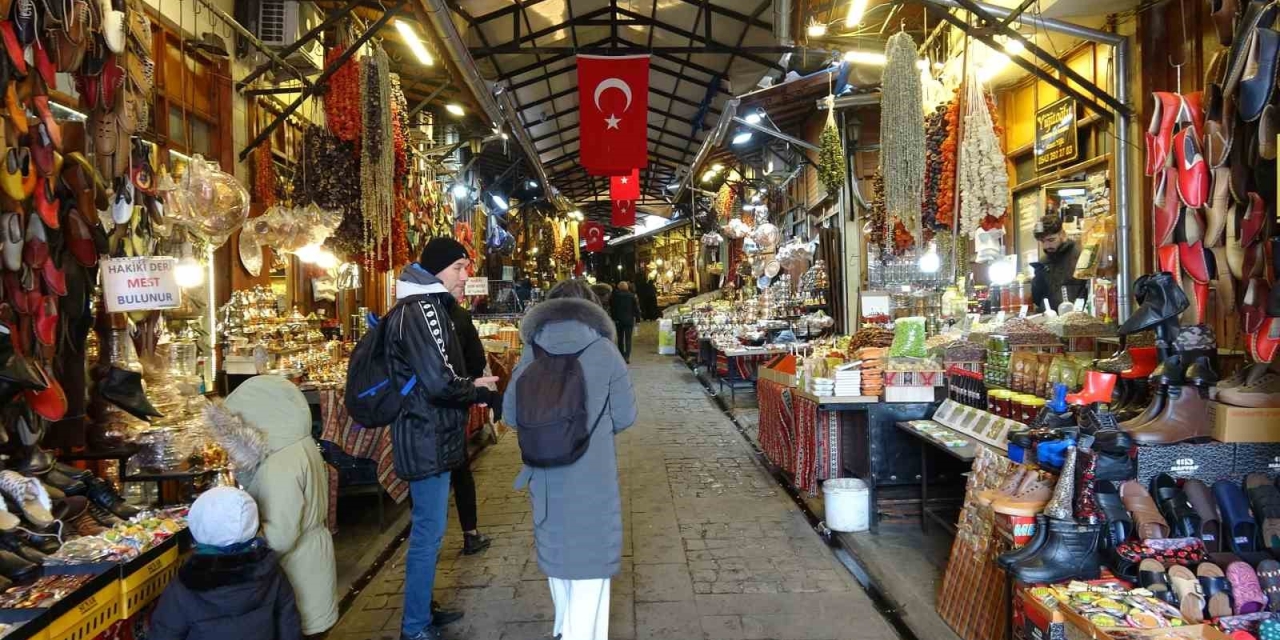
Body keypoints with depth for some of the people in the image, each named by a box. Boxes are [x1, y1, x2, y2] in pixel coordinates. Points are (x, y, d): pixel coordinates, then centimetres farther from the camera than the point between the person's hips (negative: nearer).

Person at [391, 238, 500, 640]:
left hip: (431, 436, 10)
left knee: (428, 530, 19)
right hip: (427, 440, -10)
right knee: (429, 534, -1)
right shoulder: (420, 309, -18)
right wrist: (476, 389, -8)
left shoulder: (427, 306, 14)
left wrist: (475, 392, 6)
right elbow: (439, 382, -26)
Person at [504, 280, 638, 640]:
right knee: (589, 556, 8)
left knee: (556, 550, 21)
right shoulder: (604, 351, -11)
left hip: (546, 473, 4)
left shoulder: (532, 353, -4)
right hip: (593, 474, -4)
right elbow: (626, 415, -5)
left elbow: (511, 412, 2)